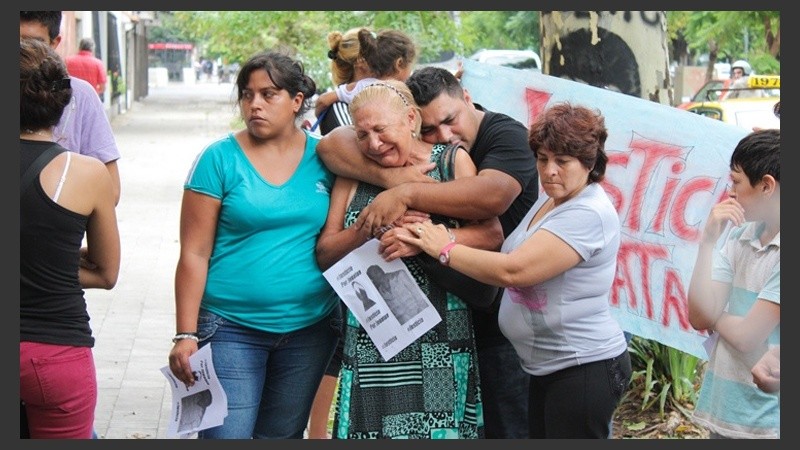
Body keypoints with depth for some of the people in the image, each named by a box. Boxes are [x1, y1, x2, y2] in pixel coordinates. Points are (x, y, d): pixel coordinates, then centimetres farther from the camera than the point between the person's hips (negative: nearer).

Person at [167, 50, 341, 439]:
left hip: (310, 329, 3)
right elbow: (194, 254, -7)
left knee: (283, 436, 15)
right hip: (232, 330, -3)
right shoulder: (219, 159, -5)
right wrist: (186, 335, -11)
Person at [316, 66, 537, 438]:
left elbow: (492, 195, -33)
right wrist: (390, 176, -24)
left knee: (506, 428, 1)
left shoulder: (507, 135, -12)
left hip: (499, 320, -5)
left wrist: (405, 194, -32)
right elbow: (333, 144, -6)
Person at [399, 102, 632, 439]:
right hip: (548, 367, 10)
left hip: (585, 369, -10)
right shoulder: (549, 199, 11)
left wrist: (444, 249, -17)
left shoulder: (589, 214, -21)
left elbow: (512, 270, -27)